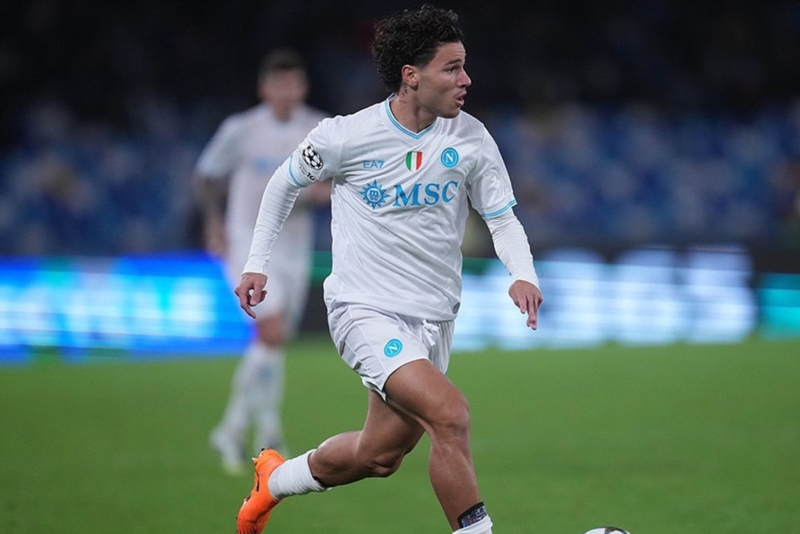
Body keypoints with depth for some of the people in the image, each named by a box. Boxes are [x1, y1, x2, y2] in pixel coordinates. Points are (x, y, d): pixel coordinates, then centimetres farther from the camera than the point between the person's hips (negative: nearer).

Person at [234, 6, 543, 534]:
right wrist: (258, 263, 6)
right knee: (450, 413, -26)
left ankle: (275, 479, 42)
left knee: (380, 456, 15)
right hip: (366, 311, -5)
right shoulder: (346, 136, -13)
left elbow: (503, 218, 3)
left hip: (433, 319, 6)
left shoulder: (471, 138, -4)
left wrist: (523, 276, -16)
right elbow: (285, 183, 6)